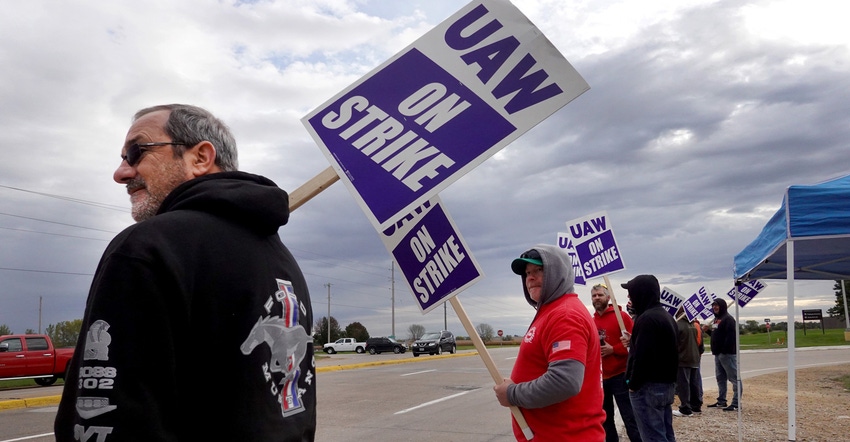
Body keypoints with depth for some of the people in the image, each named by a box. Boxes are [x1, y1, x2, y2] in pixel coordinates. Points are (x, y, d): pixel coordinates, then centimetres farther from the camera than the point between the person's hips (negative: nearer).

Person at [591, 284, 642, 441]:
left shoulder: (621, 316, -6)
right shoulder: (592, 321, 9)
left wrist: (613, 349, -18)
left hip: (620, 375, -6)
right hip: (600, 377, 6)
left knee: (629, 418, -5)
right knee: (605, 418, 13)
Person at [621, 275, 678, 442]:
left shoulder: (647, 318, -18)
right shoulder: (665, 315, 14)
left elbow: (642, 357, -23)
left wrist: (633, 384, -13)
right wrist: (633, 342, 15)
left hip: (649, 387, -10)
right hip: (666, 383, 10)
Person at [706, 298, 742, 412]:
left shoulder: (728, 319, -12)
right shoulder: (716, 319, 18)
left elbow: (731, 336, -22)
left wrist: (725, 350, -26)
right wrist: (708, 330, 9)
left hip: (727, 353, -11)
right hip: (718, 353, 11)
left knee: (734, 378, -6)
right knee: (720, 378, 15)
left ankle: (736, 403, -6)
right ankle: (721, 401, 23)